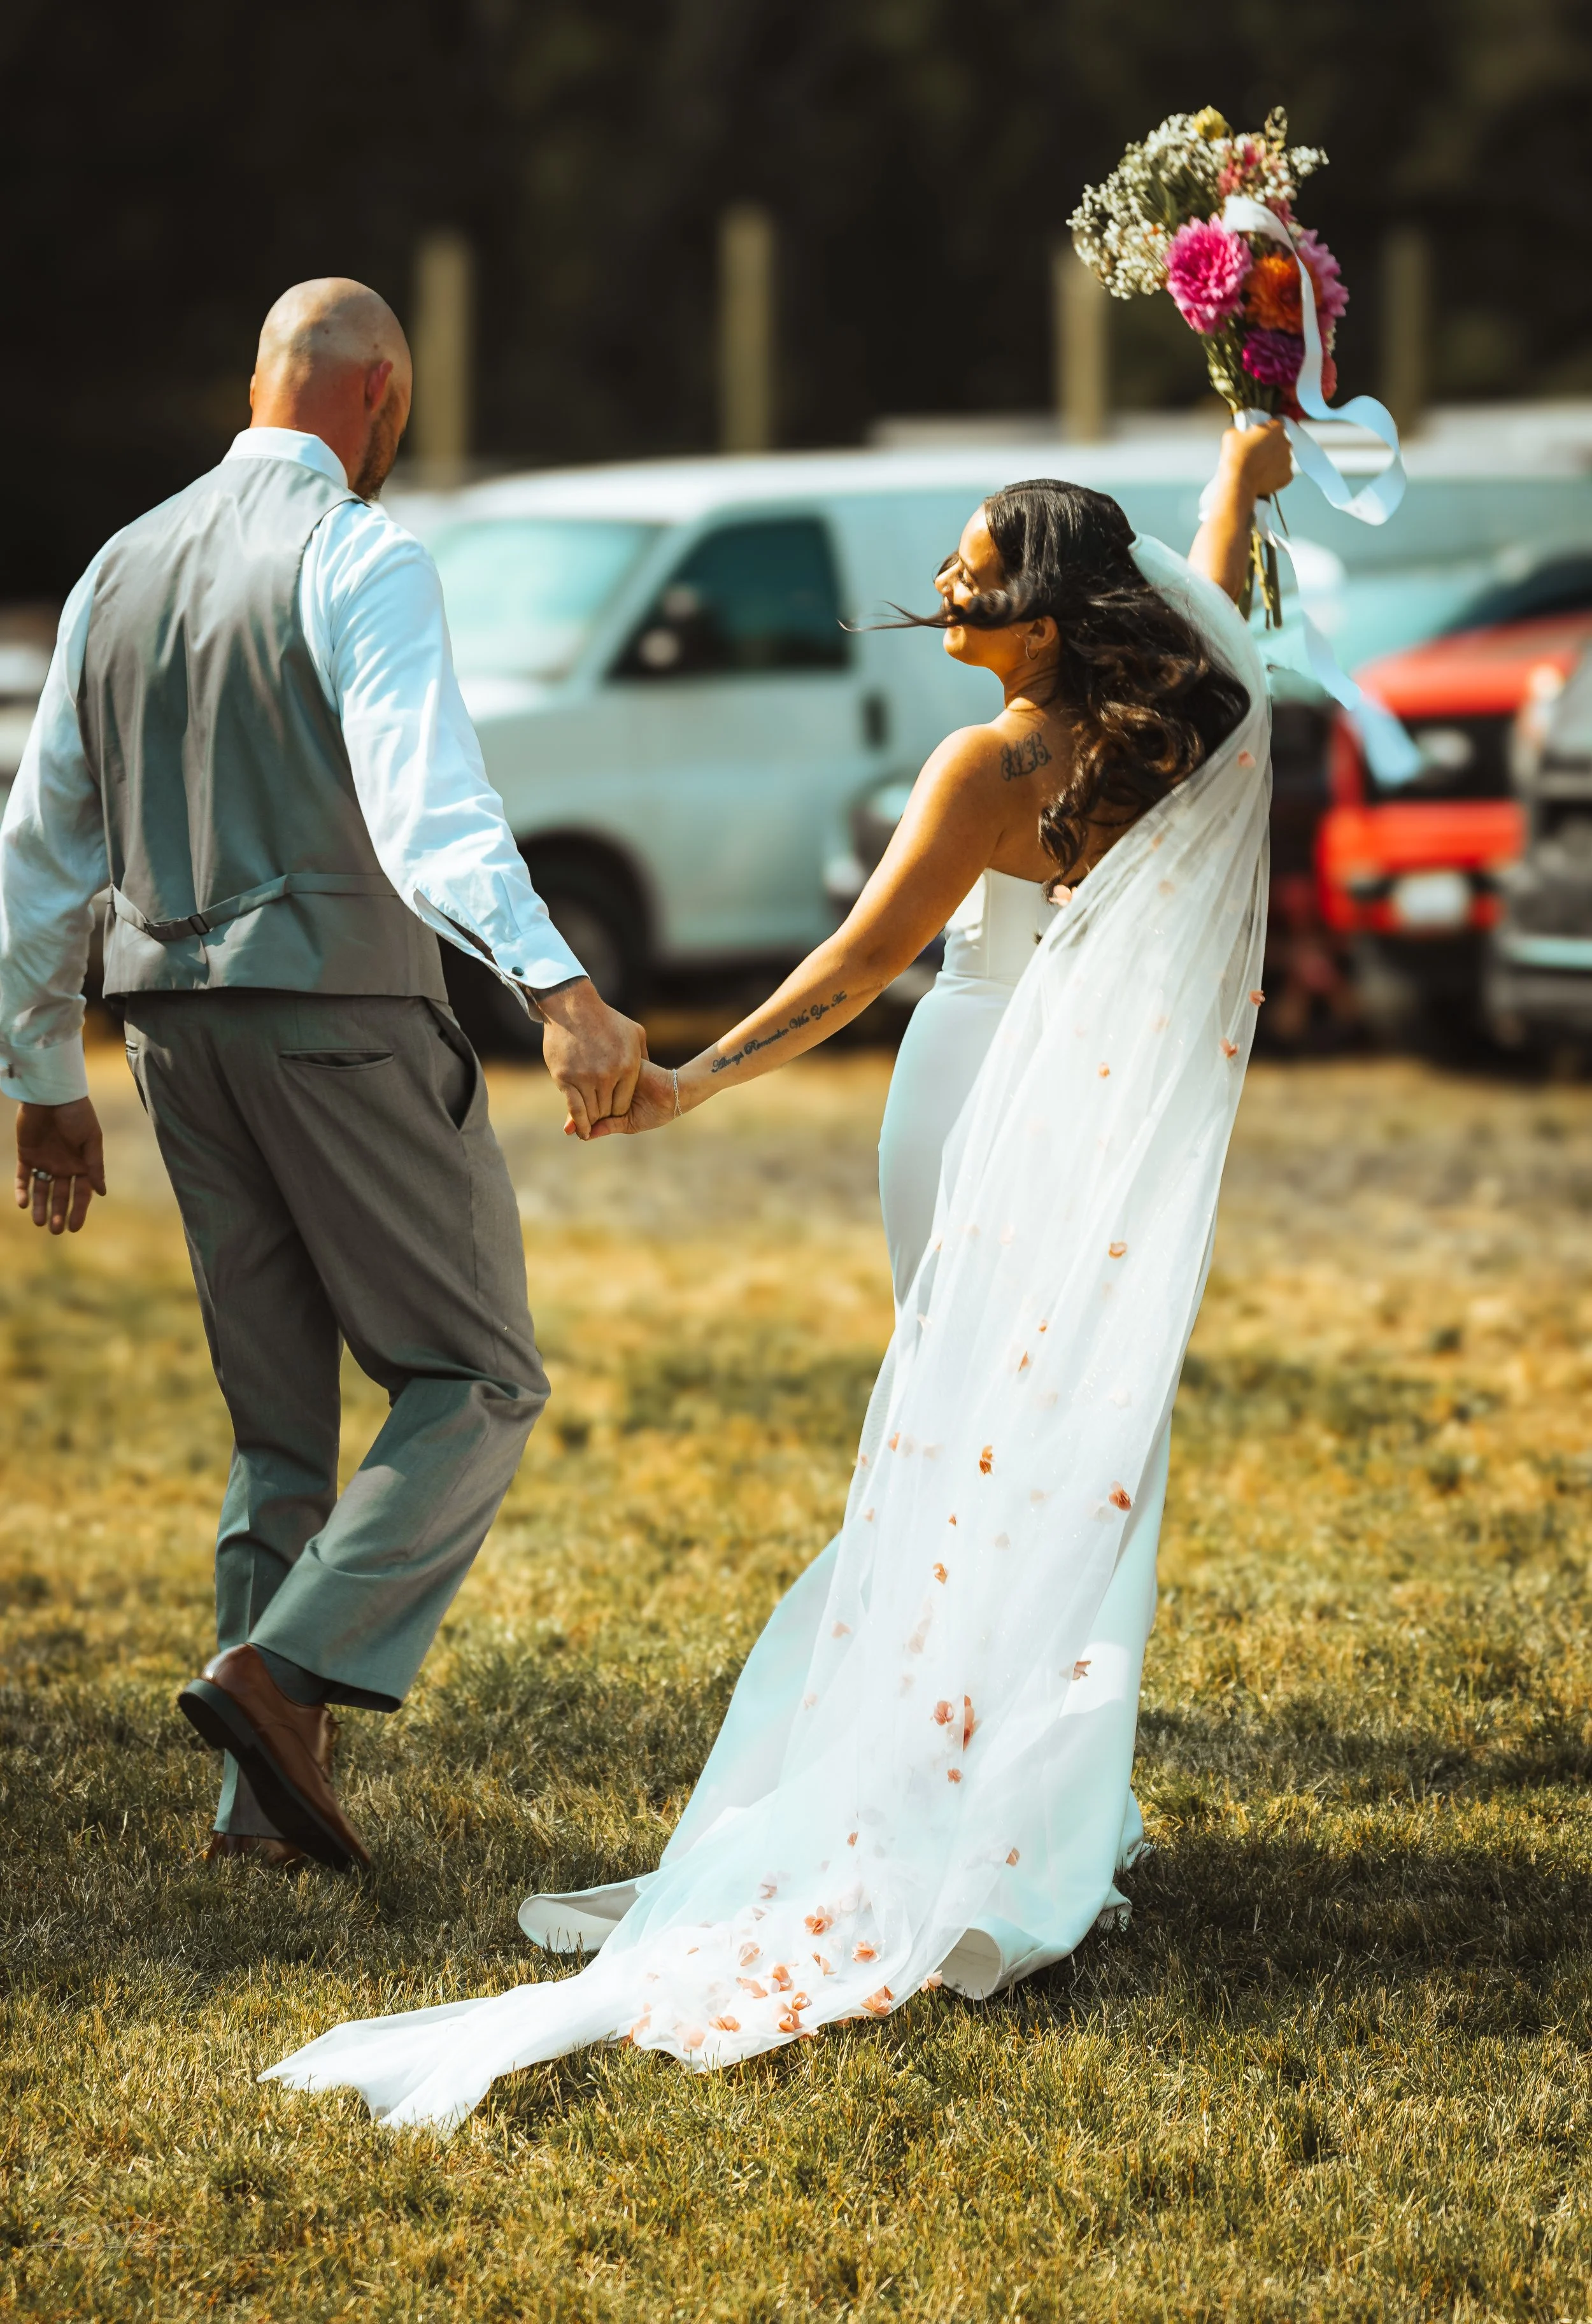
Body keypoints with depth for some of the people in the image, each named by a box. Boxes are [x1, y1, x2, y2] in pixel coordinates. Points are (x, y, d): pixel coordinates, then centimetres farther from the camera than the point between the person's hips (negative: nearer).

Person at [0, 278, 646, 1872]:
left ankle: (268, 1794, 12)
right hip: (342, 1019, -7)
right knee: (476, 1381, 2)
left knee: (278, 1423, 14)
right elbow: (427, 799, -26)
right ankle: (285, 1668, -15)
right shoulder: (361, 559, -9)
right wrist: (557, 984, -38)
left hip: (175, 1024, 7)